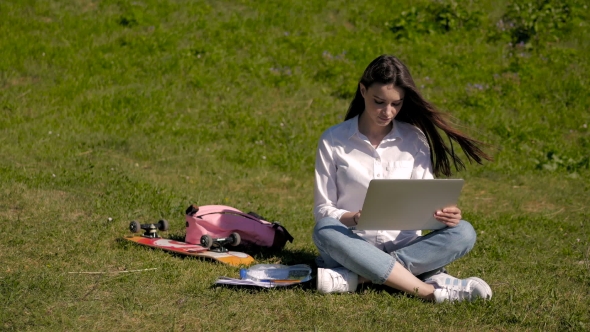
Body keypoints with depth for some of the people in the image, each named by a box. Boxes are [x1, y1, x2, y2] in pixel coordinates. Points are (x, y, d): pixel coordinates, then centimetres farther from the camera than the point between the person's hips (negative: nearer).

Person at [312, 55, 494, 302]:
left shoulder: (414, 139, 5)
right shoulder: (333, 141, 0)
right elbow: (322, 209, -1)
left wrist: (443, 213, -21)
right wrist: (354, 218, -23)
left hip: (404, 245, 2)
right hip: (355, 245, -2)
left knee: (463, 232, -25)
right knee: (325, 230, -35)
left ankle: (356, 277, -34)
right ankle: (430, 290, -39)